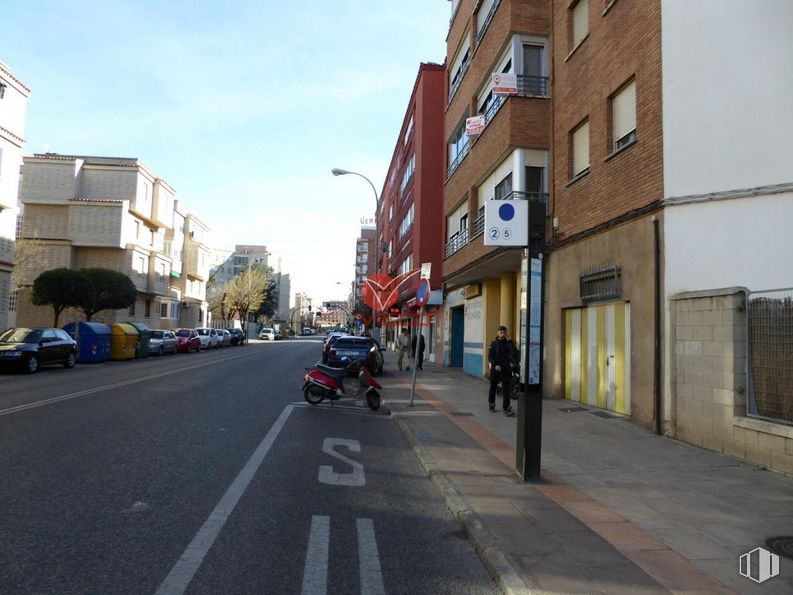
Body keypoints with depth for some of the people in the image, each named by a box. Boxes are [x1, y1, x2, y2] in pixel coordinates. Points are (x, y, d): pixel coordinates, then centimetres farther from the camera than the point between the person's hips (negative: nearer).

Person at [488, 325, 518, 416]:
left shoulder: (509, 343, 4)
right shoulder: (494, 343, 2)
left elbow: (515, 353, -13)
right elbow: (490, 356, -2)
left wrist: (510, 341, -17)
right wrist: (495, 365, -16)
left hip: (506, 369, 0)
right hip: (495, 369, 0)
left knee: (506, 389, -8)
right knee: (493, 387, 12)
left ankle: (506, 409, -10)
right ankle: (491, 403, 33)